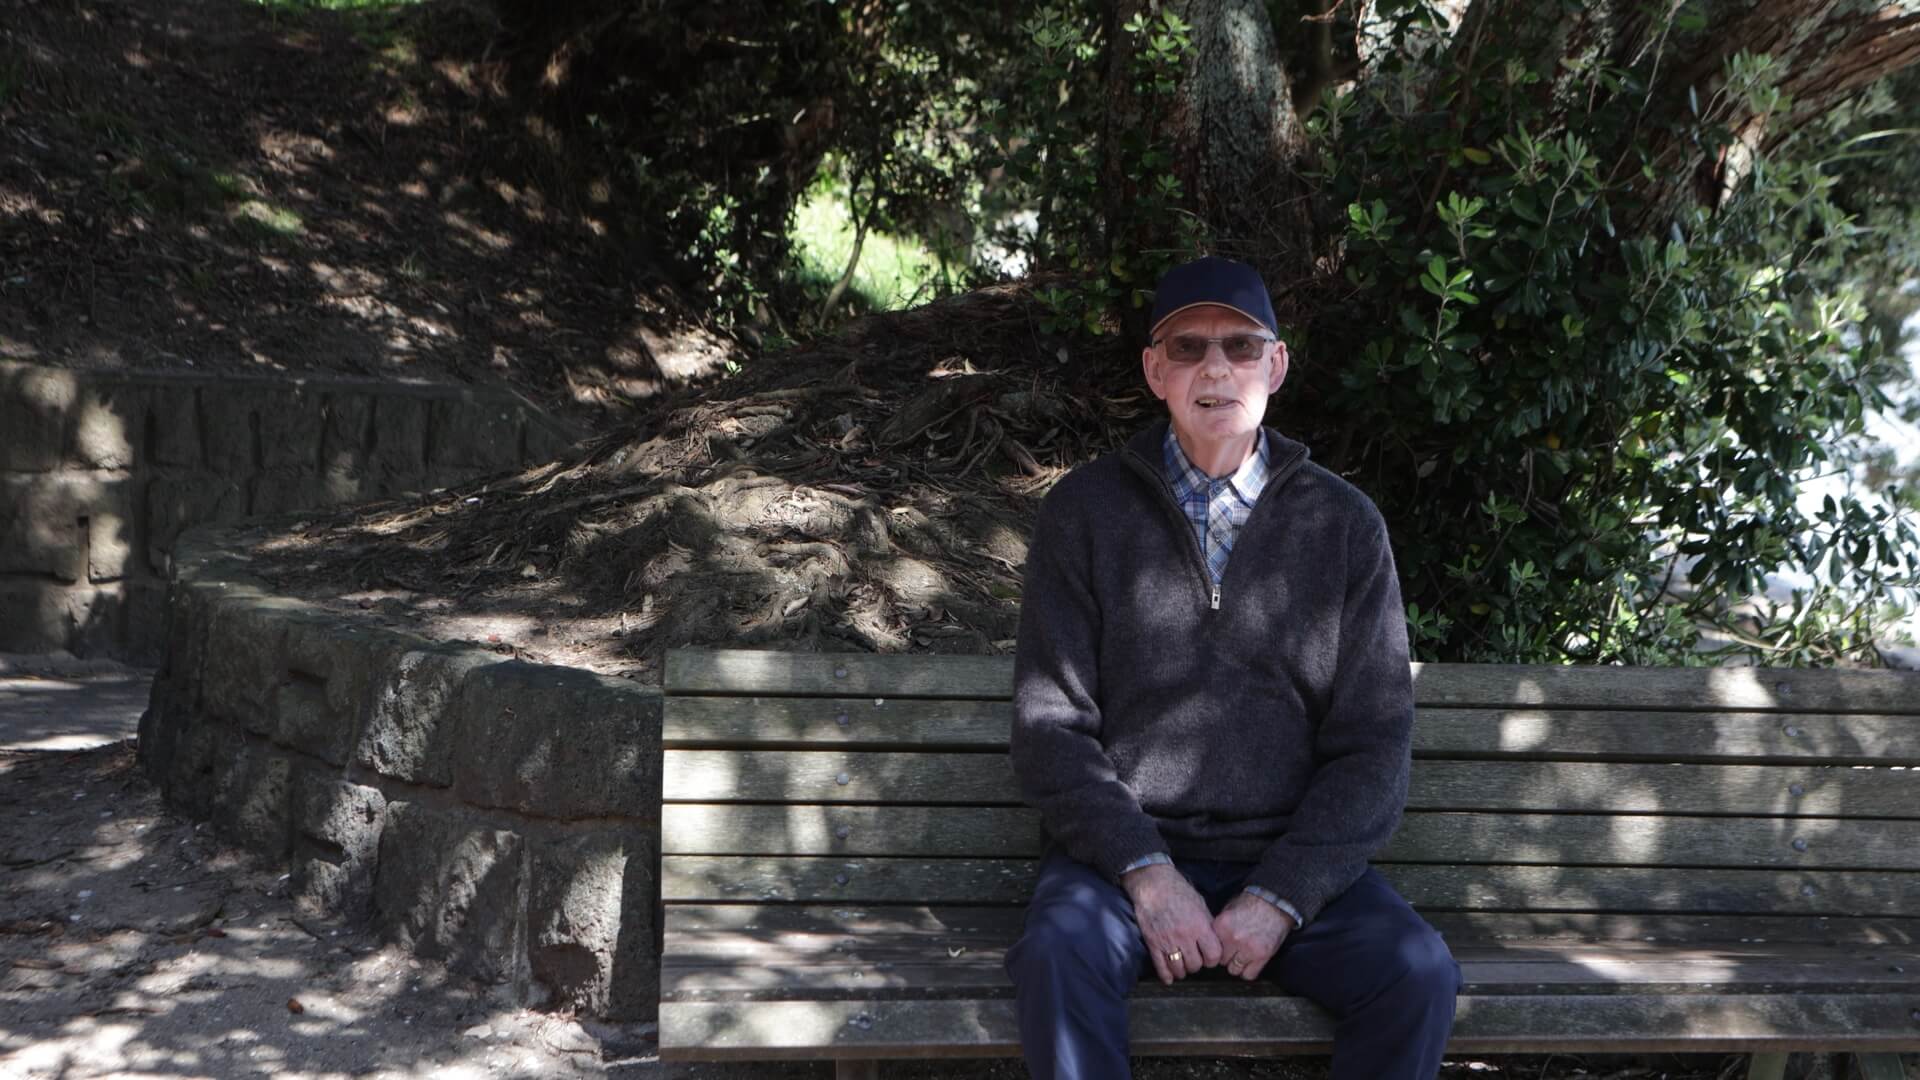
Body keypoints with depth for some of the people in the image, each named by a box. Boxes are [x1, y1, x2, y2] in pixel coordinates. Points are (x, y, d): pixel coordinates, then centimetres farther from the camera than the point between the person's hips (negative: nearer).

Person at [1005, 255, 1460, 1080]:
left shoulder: (1344, 524, 6)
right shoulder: (1085, 511, 4)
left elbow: (1374, 744, 3)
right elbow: (1050, 728, -1)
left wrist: (1282, 897, -11)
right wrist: (1145, 874, -15)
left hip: (1292, 858, 1)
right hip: (1128, 850, -1)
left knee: (1418, 976, -26)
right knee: (1057, 957, -32)